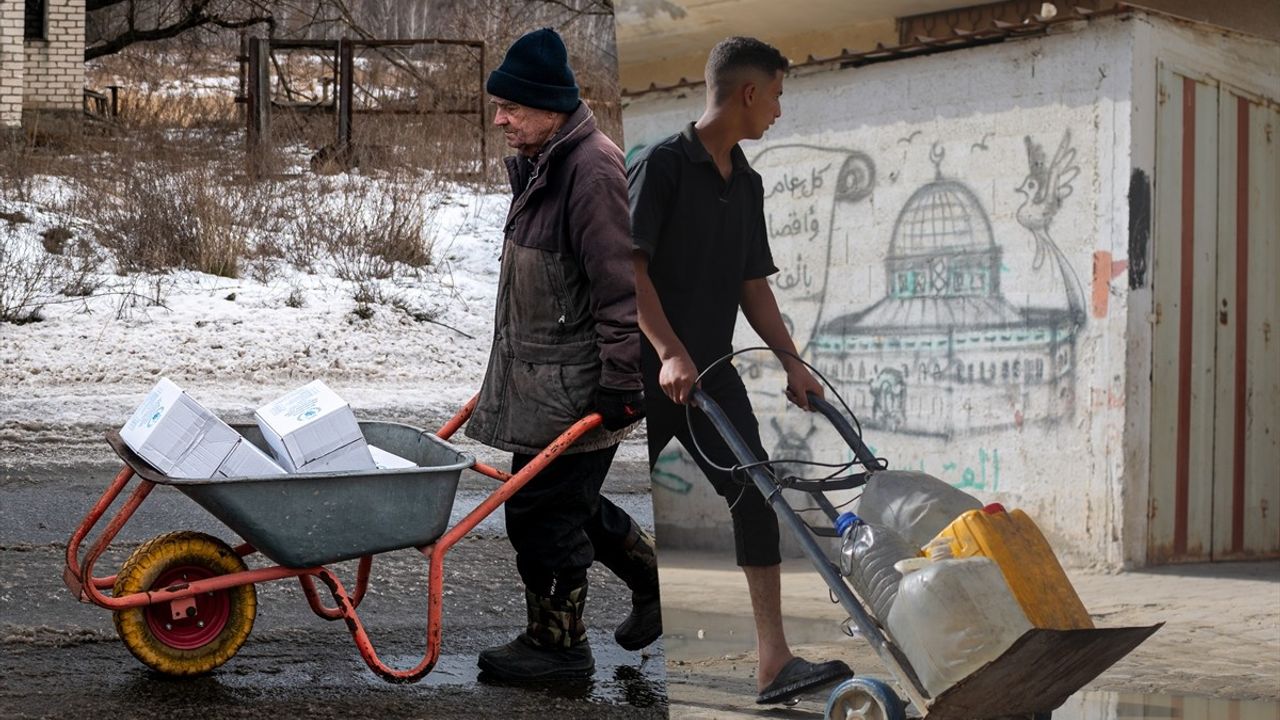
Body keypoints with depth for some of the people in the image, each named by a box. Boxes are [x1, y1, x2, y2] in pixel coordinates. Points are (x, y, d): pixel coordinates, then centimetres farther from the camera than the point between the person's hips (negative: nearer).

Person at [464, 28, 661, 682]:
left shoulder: (592, 170, -20)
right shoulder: (538, 164, 12)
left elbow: (620, 285, -23)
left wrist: (621, 382, -22)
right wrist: (508, 362, 27)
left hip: (576, 384, -10)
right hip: (540, 371, 10)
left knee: (543, 508, -2)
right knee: (569, 501, 19)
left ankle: (558, 645, 12)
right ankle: (653, 579, 36)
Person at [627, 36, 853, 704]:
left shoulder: (747, 184, 12)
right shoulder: (662, 164, -11)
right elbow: (628, 266, -17)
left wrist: (792, 362, 8)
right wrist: (669, 353, -24)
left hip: (712, 372, 7)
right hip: (644, 371, -7)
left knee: (755, 496, -4)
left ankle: (774, 665, -6)